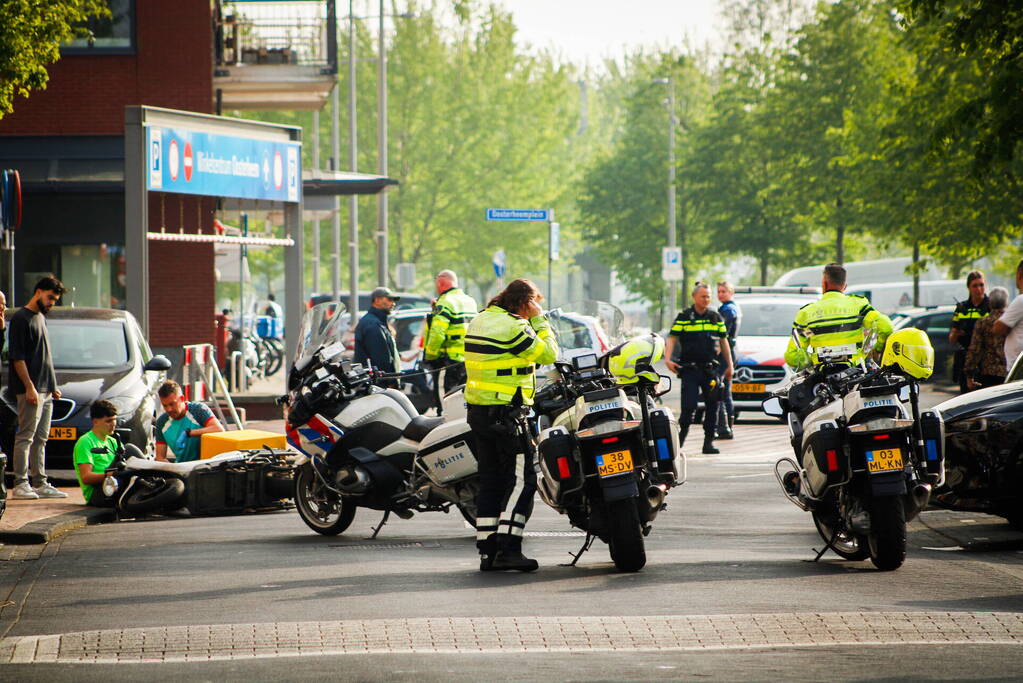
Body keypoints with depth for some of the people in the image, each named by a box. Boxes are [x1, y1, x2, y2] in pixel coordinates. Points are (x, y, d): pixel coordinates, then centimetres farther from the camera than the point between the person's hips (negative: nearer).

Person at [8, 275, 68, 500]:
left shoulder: (41, 318, 20)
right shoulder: (21, 318, -8)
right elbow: (17, 357, -13)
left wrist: (52, 387, 20)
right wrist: (29, 387, -19)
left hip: (45, 390, 9)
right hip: (30, 390, -9)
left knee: (40, 439, 9)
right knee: (26, 436, -10)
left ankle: (40, 483, 10)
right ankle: (20, 484, -11)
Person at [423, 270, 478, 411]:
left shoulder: (445, 303, -12)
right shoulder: (471, 301, 14)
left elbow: (437, 333, -20)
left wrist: (430, 356, -9)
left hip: (450, 361, -8)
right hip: (470, 361, 8)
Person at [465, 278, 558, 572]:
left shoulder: (480, 320, 13)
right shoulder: (513, 327, -15)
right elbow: (548, 353, -10)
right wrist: (539, 319, -2)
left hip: (477, 412, 9)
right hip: (505, 413, -9)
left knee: (490, 481, 11)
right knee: (521, 479, -6)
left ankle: (487, 551, 9)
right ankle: (508, 548, -13)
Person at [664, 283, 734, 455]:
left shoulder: (716, 317, 12)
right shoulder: (684, 317, 2)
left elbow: (724, 341, 18)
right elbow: (672, 338, -3)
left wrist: (729, 365, 17)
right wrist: (668, 359, -18)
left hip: (711, 368, 3)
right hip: (689, 369, -3)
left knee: (712, 407, 4)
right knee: (689, 406, -11)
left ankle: (709, 442, 10)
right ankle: (679, 439, 0)